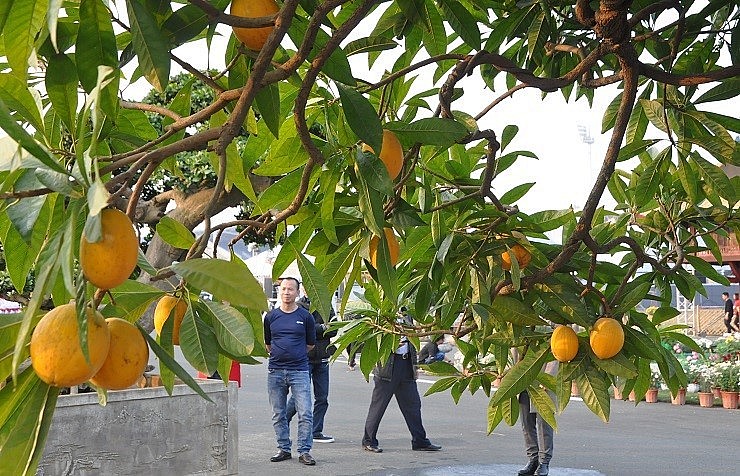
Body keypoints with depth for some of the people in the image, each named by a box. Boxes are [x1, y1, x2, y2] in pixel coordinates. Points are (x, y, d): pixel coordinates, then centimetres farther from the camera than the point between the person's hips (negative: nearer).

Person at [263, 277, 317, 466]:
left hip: (299, 371, -2)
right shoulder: (271, 316, 6)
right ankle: (283, 449, 19)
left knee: (305, 413, -7)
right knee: (278, 415, 9)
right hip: (275, 371, 3)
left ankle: (304, 451, 0)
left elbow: (310, 344, 10)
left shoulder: (305, 316, 1)